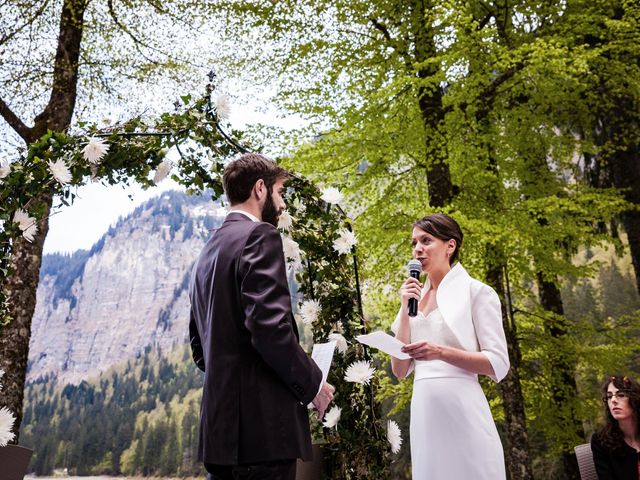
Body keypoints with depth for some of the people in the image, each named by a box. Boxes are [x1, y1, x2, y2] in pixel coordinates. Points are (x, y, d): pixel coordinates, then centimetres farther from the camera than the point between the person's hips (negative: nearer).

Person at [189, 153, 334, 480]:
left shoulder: (208, 251, 17)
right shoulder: (260, 235, -9)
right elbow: (270, 325, -21)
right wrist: (312, 383, -9)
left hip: (221, 422, 9)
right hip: (262, 423, -9)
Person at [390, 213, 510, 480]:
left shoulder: (476, 292, -2)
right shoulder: (414, 299, 12)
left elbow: (499, 364, -8)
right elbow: (400, 370, 7)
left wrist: (441, 352, -21)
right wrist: (405, 309, -1)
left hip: (461, 410, -5)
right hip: (423, 412, 5)